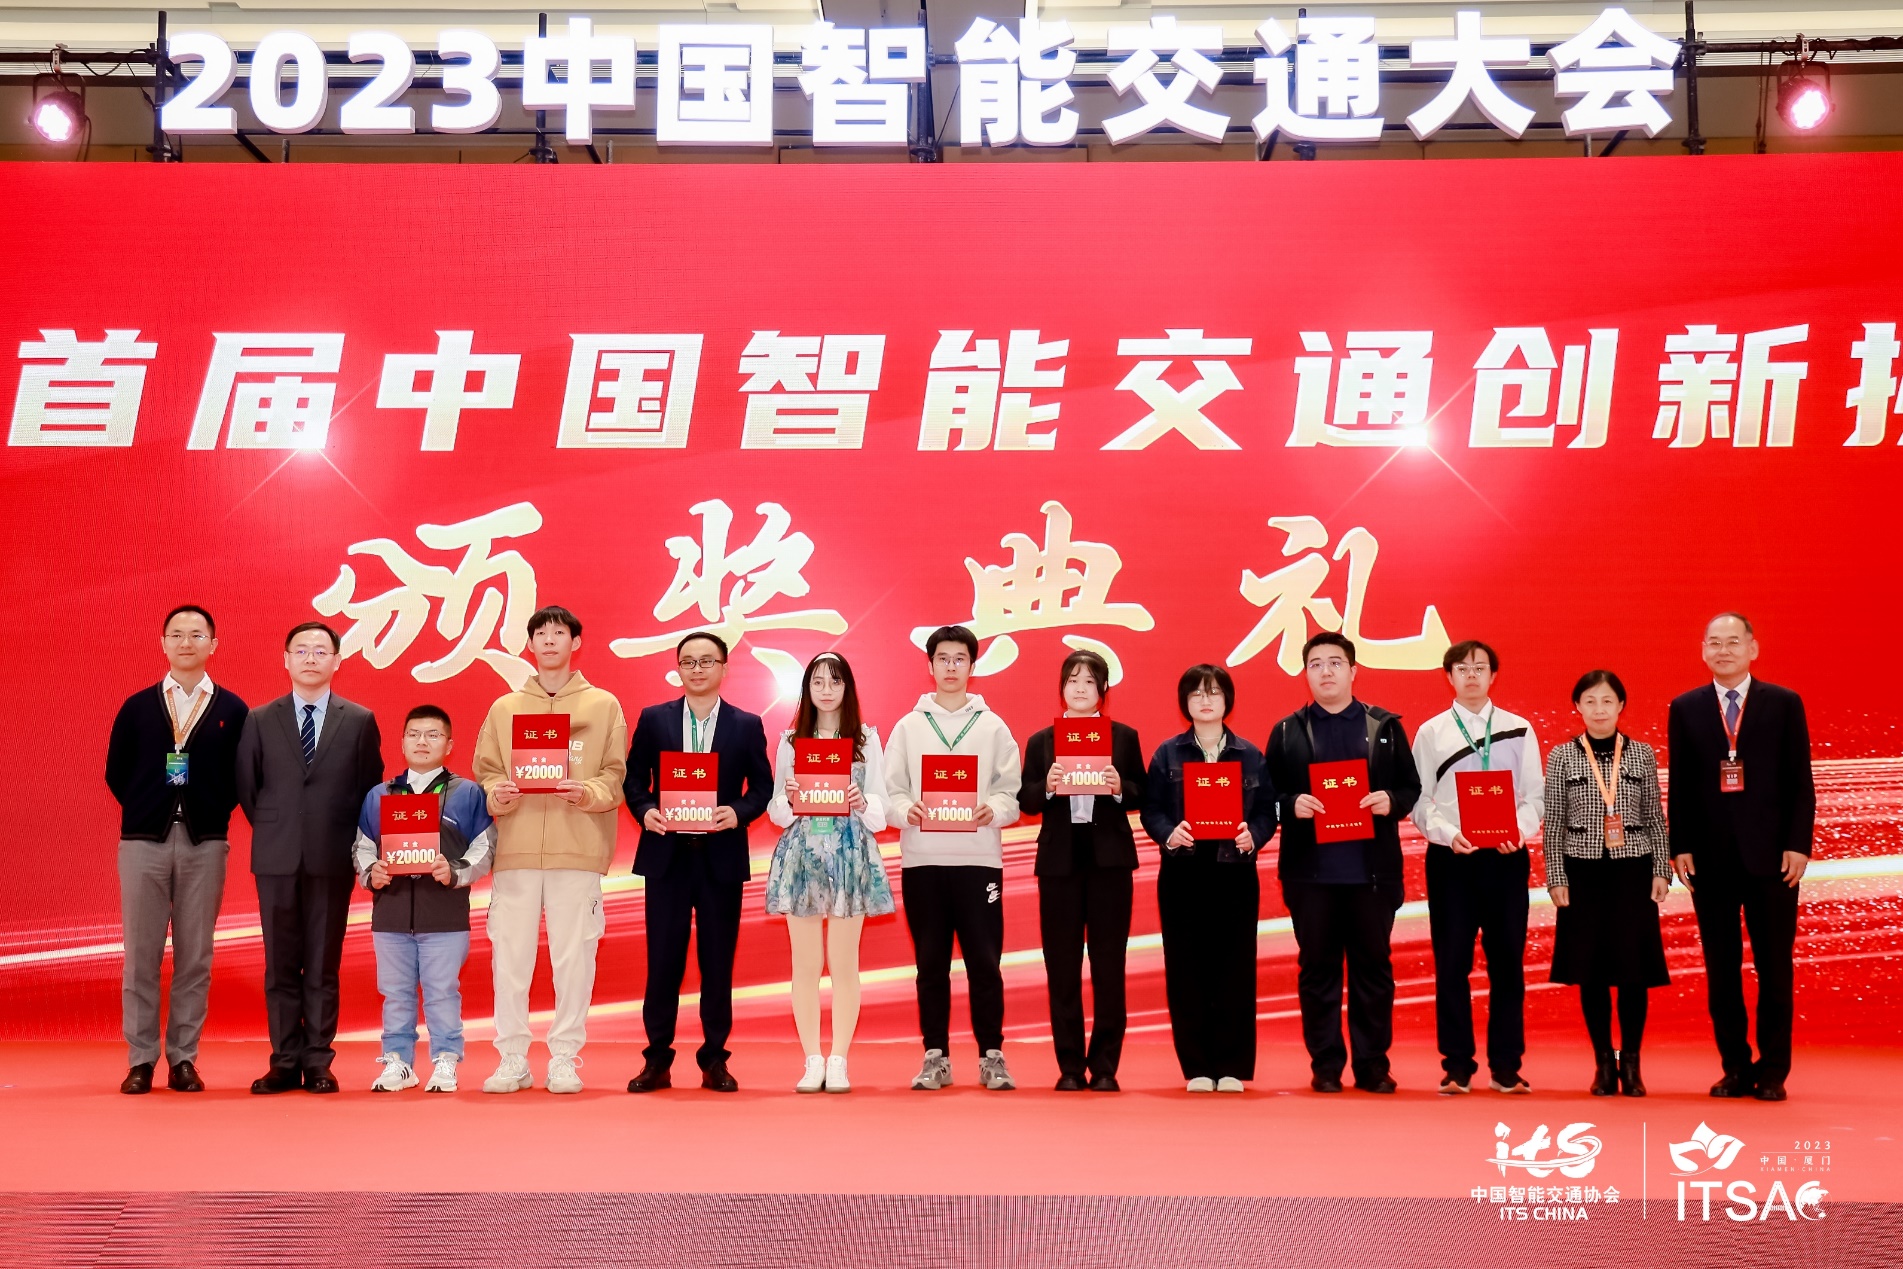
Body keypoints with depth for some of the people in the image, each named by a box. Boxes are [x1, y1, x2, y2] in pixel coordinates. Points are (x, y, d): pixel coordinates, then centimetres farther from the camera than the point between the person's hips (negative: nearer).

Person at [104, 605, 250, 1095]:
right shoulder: (137, 707, 9)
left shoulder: (232, 710, 6)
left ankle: (183, 1058, 10)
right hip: (144, 839, 1)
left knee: (194, 957, 3)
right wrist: (144, 812, 3)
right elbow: (116, 773, 10)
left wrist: (214, 814, -4)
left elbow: (238, 777, 5)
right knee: (141, 955, 2)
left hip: (205, 843, 0)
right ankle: (141, 1059, 8)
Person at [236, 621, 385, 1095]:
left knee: (323, 966, 3)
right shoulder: (259, 720, 7)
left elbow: (370, 789, 7)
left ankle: (318, 1063, 8)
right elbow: (246, 787, 11)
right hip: (277, 859, 1)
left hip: (332, 859, -1)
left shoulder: (360, 721, 5)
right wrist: (271, 829, 7)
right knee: (280, 965, 5)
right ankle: (285, 1063, 10)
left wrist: (352, 843, 3)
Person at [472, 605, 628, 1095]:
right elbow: (484, 772, 12)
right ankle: (512, 1059, 7)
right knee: (510, 954, 0)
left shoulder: (604, 706, 10)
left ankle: (565, 1058, 6)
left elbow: (615, 776, 5)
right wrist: (496, 794, -9)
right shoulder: (505, 708, 15)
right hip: (515, 850, 2)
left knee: (574, 955, -2)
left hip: (578, 851, -1)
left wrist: (588, 793, -14)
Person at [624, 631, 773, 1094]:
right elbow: (634, 778, 7)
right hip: (666, 854, 0)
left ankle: (715, 1060, 13)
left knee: (718, 962, 4)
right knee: (662, 960, 2)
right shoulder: (653, 719, 7)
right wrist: (645, 810, -11)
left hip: (722, 857, 0)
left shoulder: (747, 725, 6)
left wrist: (739, 812, -14)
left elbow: (762, 786, 4)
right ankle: (657, 1060, 9)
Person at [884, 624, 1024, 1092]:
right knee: (931, 962, 5)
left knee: (984, 961, -1)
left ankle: (991, 1055, 7)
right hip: (922, 858, 1)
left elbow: (1011, 794, 3)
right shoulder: (908, 726, 10)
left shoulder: (992, 726, 8)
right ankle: (935, 1057, 11)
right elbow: (890, 791, 5)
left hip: (978, 857, -1)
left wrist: (992, 811, -18)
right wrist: (906, 810, -16)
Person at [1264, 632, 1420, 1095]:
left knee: (1373, 967, 5)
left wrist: (1392, 801, -13)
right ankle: (1325, 1066, 10)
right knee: (1317, 968, 3)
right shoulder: (1287, 732, 7)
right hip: (1310, 870, 0)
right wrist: (1292, 805, -15)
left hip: (1371, 869, 0)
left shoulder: (1386, 727, 8)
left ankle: (1373, 1065, 13)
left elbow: (1411, 787, 8)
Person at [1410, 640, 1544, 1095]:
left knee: (1507, 960, 3)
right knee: (1452, 962, 1)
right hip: (1450, 857, 0)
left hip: (1506, 856, 1)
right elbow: (1421, 800, 2)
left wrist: (1520, 831, -15)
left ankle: (1506, 1067, 10)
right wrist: (1449, 834, -15)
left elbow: (1535, 793, 4)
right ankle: (1457, 1066, 8)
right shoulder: (1430, 732, 7)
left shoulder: (1519, 730, 8)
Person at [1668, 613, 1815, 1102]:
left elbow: (1801, 781, 2)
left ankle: (1772, 1071, 11)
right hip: (1711, 858, 1)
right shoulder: (1685, 709, 8)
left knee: (1774, 968, 3)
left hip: (1770, 856, -1)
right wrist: (1679, 847, -1)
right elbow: (1680, 784, 7)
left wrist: (1798, 844, -6)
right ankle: (1735, 1069, 13)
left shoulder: (1785, 704, 4)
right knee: (1721, 969, 5)